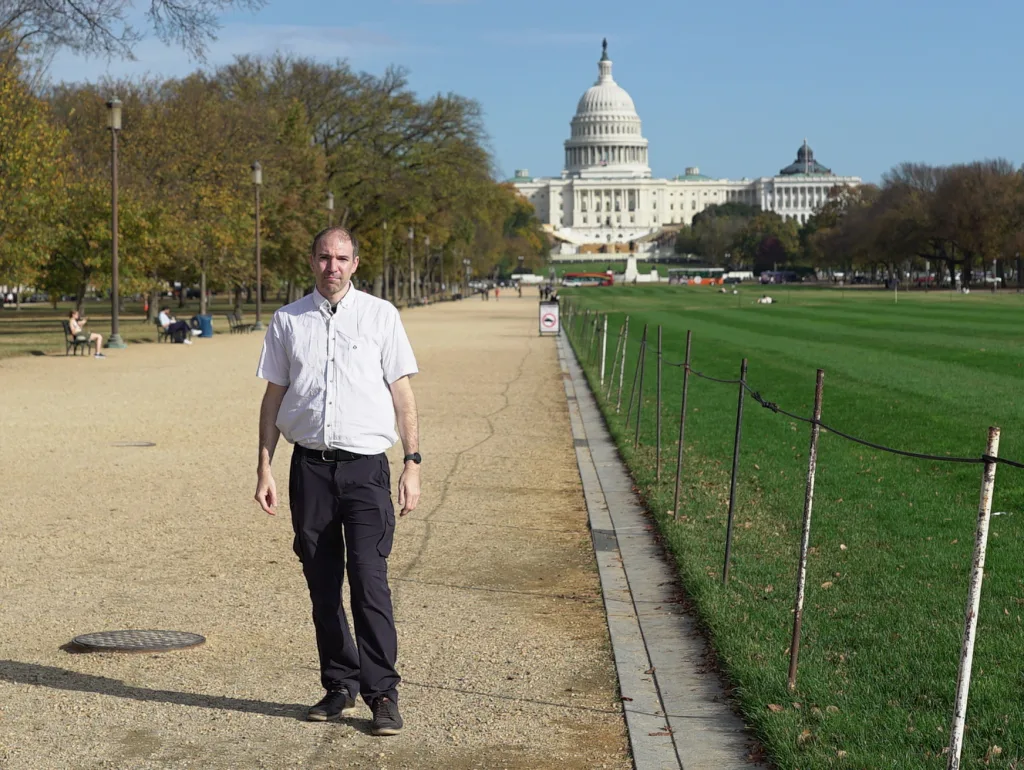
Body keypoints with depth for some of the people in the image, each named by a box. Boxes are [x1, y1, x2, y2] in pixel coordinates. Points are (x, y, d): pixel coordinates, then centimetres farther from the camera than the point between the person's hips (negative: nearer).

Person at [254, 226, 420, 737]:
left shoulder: (381, 316, 5)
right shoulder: (288, 321, 10)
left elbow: (402, 392, 4)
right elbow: (273, 396, 12)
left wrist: (412, 464, -3)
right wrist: (264, 468, 6)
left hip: (365, 465, -3)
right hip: (310, 465, 3)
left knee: (369, 580, -11)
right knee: (322, 585, 7)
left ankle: (383, 695, -5)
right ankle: (340, 686, 18)